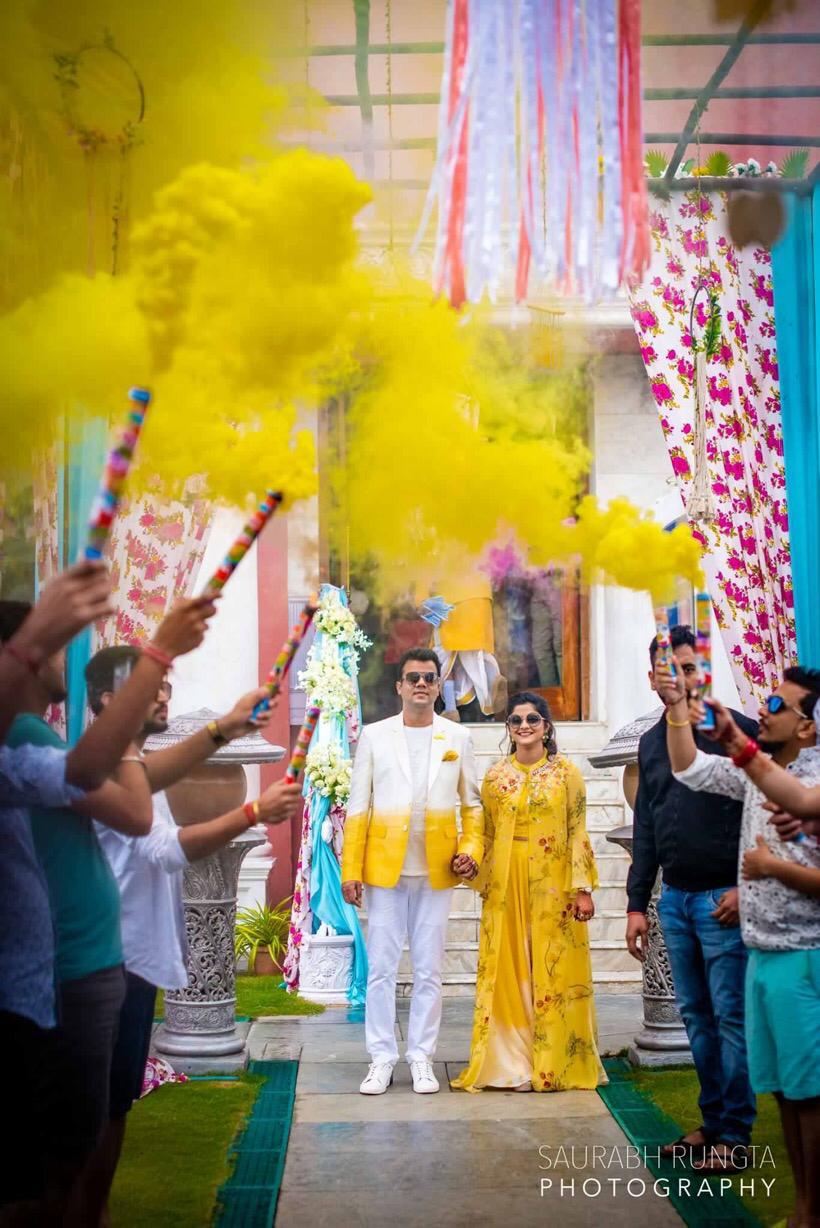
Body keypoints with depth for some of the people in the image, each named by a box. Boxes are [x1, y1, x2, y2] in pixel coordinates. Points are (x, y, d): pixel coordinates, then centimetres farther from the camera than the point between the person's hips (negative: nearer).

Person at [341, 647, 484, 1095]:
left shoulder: (458, 738, 7)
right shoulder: (374, 736, 4)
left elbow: (472, 803, 12)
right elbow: (358, 807, 2)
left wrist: (471, 848, -6)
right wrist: (350, 870, -3)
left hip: (436, 872, 1)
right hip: (385, 870, -1)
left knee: (429, 971, 6)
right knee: (380, 968, 2)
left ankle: (421, 1058, 16)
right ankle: (381, 1058, 12)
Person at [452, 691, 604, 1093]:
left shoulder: (566, 773, 1)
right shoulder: (495, 776, 9)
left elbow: (577, 833, -2)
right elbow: (487, 834, 12)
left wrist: (582, 888, -7)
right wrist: (473, 867, -1)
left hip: (553, 888, -2)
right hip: (505, 888, 3)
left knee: (554, 970, 0)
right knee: (508, 971, 3)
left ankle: (556, 1063, 10)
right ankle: (514, 1063, 10)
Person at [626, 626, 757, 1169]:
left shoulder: (735, 731, -5)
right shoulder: (652, 742, 13)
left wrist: (746, 886, -14)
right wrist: (637, 904, 13)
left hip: (723, 899, -6)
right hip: (674, 899, 6)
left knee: (730, 1016, -3)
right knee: (696, 1015, 11)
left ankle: (735, 1133, 6)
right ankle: (711, 1121, 21)